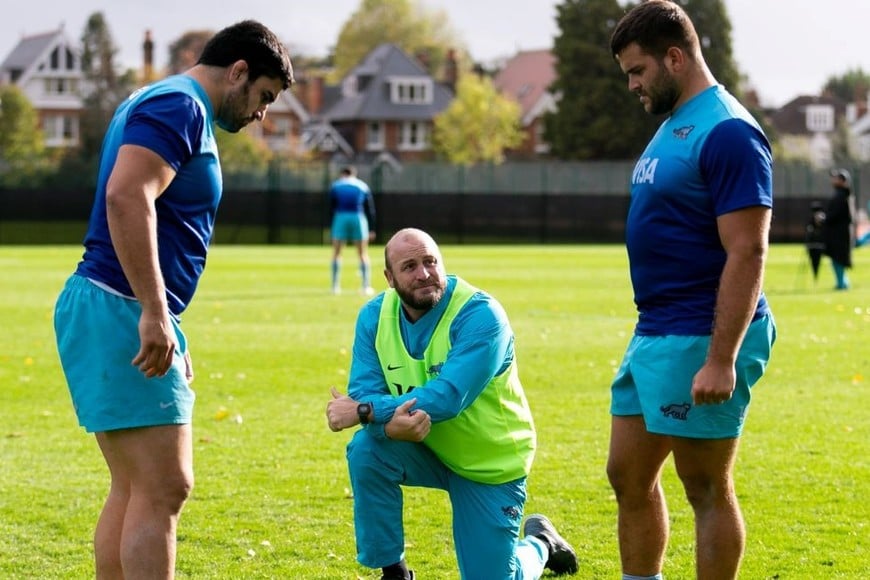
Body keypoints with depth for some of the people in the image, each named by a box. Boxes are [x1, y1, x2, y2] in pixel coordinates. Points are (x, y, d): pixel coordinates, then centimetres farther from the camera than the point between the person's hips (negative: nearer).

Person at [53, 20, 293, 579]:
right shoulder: (179, 105, -10)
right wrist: (155, 314, -27)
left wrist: (167, 326, 26)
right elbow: (126, 198, -24)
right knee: (164, 490, -12)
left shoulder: (166, 106, 23)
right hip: (119, 310, -11)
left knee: (135, 491, 12)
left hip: (124, 315, 11)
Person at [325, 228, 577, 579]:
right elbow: (363, 392, -19)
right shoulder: (375, 316, -11)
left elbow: (447, 398, -35)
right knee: (367, 449, -28)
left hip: (490, 464, -3)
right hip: (425, 451, 4)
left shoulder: (479, 315, -27)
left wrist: (364, 411, -37)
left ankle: (539, 543, 35)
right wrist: (389, 422, -42)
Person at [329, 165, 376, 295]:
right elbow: (370, 209, 9)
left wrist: (331, 225, 3)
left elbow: (331, 208, 3)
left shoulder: (335, 186, 11)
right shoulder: (362, 186, 14)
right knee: (363, 254, 9)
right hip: (359, 219, 1)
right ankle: (366, 287, 3)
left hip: (341, 218, -1)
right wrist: (371, 229, 10)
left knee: (336, 254, 9)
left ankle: (336, 286, 2)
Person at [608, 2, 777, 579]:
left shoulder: (727, 133, -17)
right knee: (629, 476, 13)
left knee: (707, 490, -1)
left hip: (699, 342, -10)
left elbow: (747, 254, -21)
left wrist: (721, 360, -25)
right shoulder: (674, 125, 14)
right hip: (653, 336, 10)